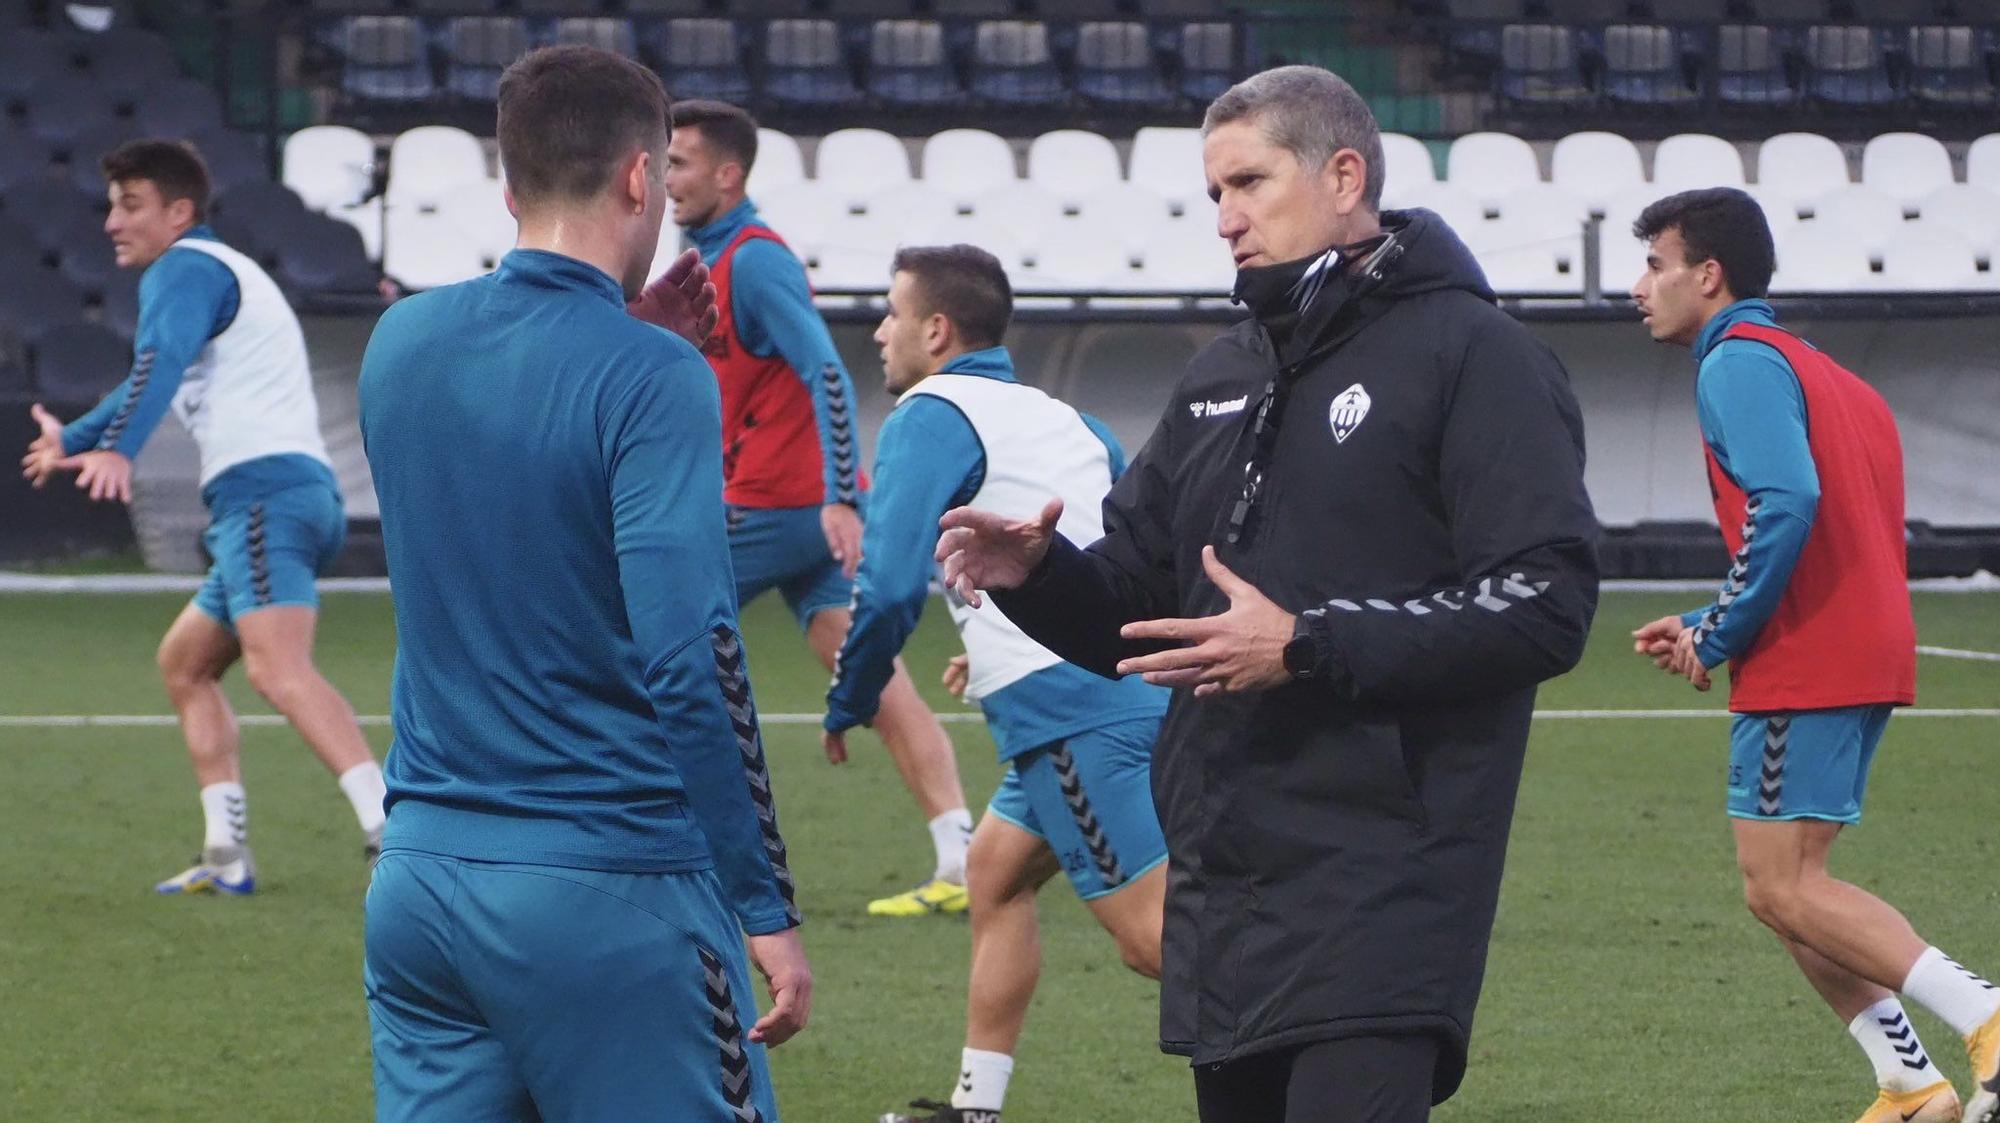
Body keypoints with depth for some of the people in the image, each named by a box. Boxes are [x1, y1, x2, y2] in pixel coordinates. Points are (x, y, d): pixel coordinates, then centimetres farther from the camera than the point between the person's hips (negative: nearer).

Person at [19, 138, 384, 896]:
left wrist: (115, 450, -40)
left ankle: (390, 827, -43)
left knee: (278, 668, -27)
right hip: (302, 489, 11)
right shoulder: (221, 273, 30)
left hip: (264, 488, -11)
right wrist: (73, 438, 59)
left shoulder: (185, 268, -2)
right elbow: (164, 378, 47)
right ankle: (227, 855, 14)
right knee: (184, 662, 19)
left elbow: (160, 364, -23)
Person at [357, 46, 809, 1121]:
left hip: (419, 880, 6)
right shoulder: (650, 379, -12)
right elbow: (693, 660, -17)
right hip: (608, 899, -6)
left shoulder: (400, 342, 6)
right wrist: (768, 909, -13)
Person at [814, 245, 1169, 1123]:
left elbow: (889, 586, -15)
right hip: (1132, 684, 9)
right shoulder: (1062, 419, 20)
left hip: (1071, 710, -9)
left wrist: (848, 706, 1)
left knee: (1154, 935, -10)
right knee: (995, 872, 21)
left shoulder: (930, 417, -5)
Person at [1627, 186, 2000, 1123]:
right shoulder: (1818, 373, 23)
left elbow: (1787, 501, -23)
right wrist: (1708, 627, 17)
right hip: (1867, 654, 10)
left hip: (1806, 662, -10)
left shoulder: (1739, 360, -8)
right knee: (1785, 882, 12)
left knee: (1783, 887, -10)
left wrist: (1719, 638, -15)